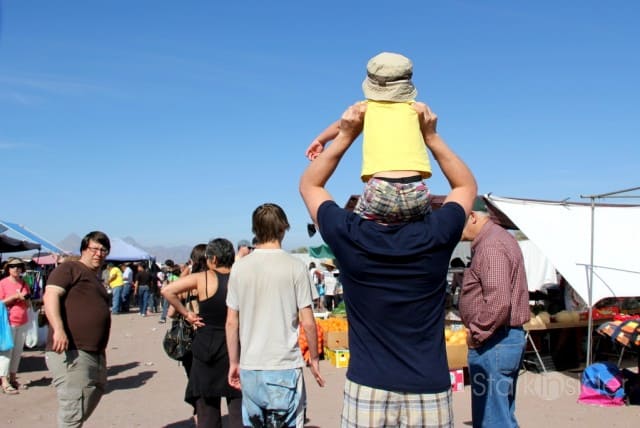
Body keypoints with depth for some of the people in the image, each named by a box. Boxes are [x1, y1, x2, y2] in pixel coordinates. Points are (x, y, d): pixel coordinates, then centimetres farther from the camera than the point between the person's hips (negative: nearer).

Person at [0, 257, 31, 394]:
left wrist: (25, 298, -3)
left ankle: (13, 378, 14)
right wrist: (15, 296, -16)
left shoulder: (24, 284, 12)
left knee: (18, 351, 7)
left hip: (23, 323, 6)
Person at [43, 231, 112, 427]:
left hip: (95, 354, 10)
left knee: (91, 400, 19)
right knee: (73, 411, -10)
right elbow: (50, 296, -16)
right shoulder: (69, 268, -2)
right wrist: (58, 329, -29)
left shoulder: (95, 280, 25)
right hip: (70, 351, -10)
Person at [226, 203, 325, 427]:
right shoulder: (295, 266, -8)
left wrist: (234, 362, 14)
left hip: (249, 368, 3)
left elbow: (231, 322, 4)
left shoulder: (239, 267, 1)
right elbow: (307, 322, -7)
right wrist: (314, 359, 7)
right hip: (285, 367, -3)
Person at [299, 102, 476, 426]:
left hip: (368, 388, 0)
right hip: (429, 389, 1)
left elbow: (309, 185, 8)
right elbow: (467, 186, 10)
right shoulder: (435, 236, -12)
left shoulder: (349, 237, -13)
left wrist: (346, 136, 2)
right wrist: (431, 136, 4)